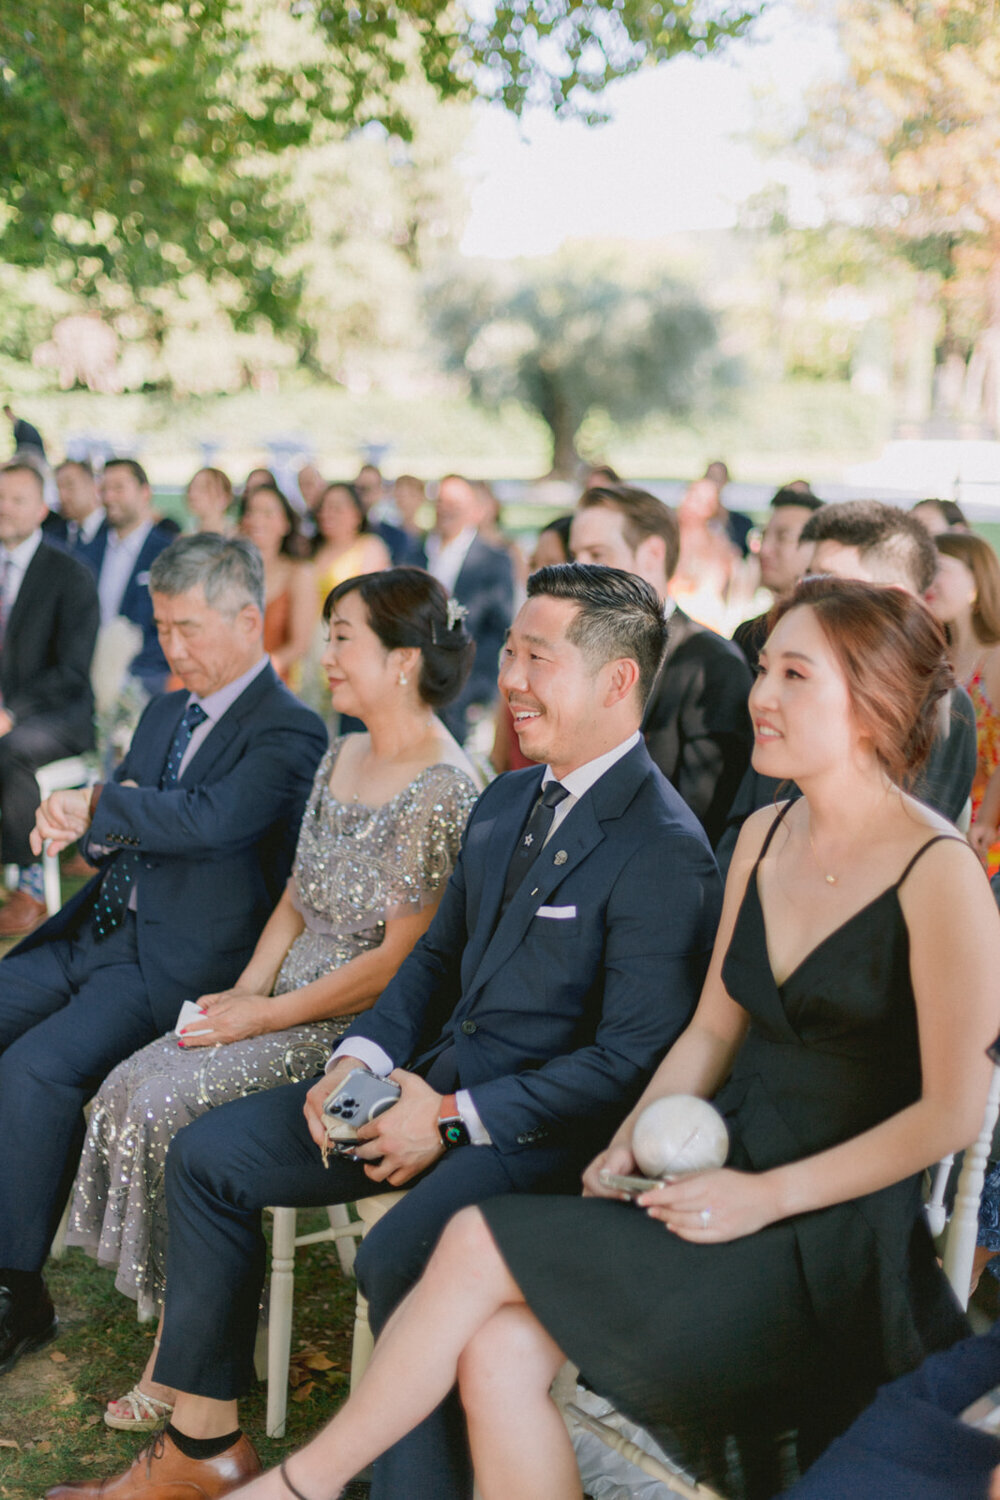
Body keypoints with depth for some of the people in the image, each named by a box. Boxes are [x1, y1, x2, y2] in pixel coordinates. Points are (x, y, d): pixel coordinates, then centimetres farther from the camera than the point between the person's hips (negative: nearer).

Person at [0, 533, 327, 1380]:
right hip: (100, 931, 9)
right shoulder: (167, 713, 18)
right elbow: (118, 828, 17)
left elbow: (208, 819, -27)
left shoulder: (289, 733, -11)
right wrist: (75, 823, -8)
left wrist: (96, 807, -13)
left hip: (180, 962, -9)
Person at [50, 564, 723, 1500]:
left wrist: (456, 1117, -19)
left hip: (541, 1126, -9)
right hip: (436, 1080, 9)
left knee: (397, 1256, -35)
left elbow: (633, 1058, -20)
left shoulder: (666, 850, -18)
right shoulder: (505, 801, 12)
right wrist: (363, 1056, -1)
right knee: (207, 1155, 4)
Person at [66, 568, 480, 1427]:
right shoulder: (342, 758, 10)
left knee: (165, 1108, -20)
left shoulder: (443, 792, -18)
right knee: (128, 1089, -9)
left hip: (360, 1029, -8)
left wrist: (267, 1015, -14)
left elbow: (399, 961, -19)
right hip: (287, 1004, 8)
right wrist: (249, 987, 0)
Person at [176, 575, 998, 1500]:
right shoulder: (763, 837, 8)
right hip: (718, 1178, 6)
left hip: (832, 1240, -6)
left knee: (481, 1243, -17)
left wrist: (767, 1196, -16)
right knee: (497, 1354, -19)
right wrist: (630, 1144, -1)